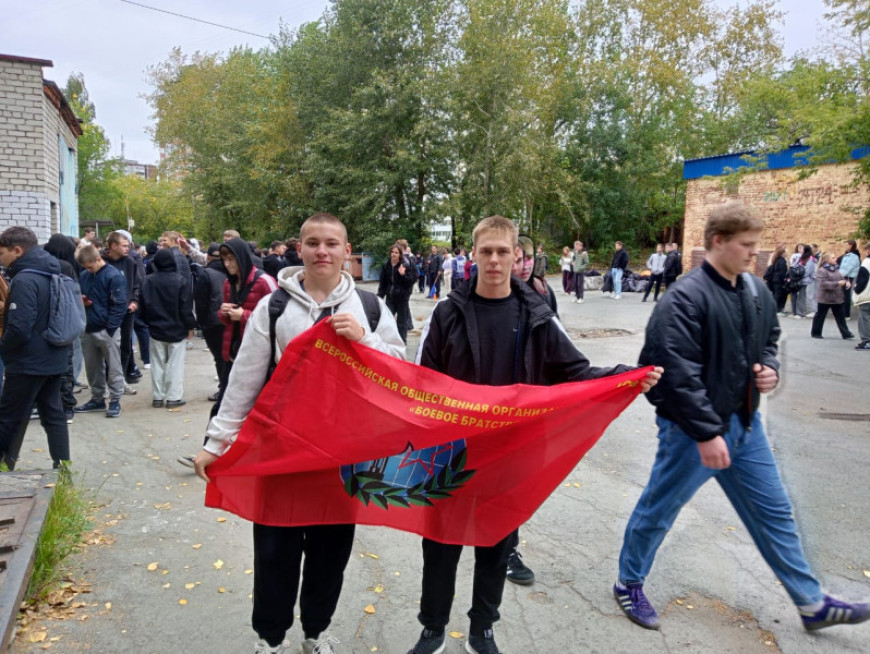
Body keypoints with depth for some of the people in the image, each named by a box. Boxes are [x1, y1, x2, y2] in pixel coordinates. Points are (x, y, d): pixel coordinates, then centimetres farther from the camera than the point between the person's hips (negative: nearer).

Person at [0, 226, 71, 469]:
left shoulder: (24, 279, -19)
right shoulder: (51, 274, 10)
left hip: (28, 362, -9)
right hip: (53, 359, 9)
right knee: (53, 414, 12)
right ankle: (62, 466, 16)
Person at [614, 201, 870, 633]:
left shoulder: (757, 292, 6)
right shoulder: (686, 298, -21)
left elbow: (768, 339, 22)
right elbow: (678, 373, -25)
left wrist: (770, 368, 0)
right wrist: (706, 432, -24)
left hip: (745, 423, 8)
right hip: (694, 430, -8)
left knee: (774, 513, 18)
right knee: (658, 510, 9)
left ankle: (812, 604, 36)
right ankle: (628, 585, 31)